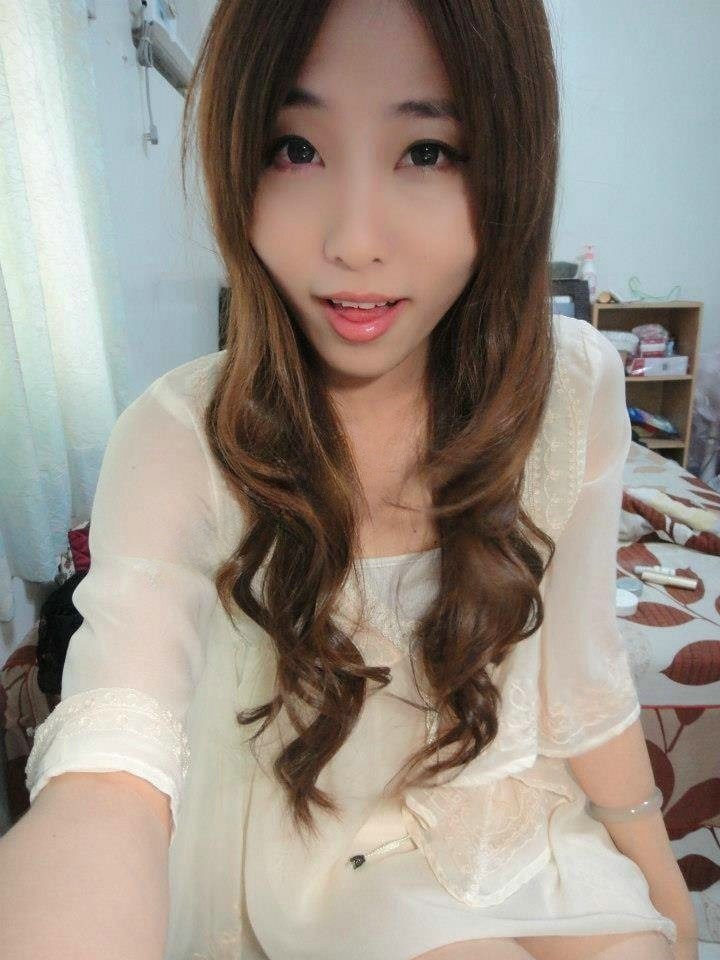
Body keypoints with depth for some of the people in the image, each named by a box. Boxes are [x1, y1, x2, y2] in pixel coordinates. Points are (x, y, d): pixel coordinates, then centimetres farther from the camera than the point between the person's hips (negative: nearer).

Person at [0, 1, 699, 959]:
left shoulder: (575, 385, -16)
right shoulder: (185, 437, -25)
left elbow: (583, 665, -5)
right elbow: (112, 770, -37)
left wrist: (653, 866, 7)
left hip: (530, 824, 3)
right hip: (333, 849, -2)